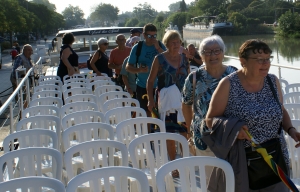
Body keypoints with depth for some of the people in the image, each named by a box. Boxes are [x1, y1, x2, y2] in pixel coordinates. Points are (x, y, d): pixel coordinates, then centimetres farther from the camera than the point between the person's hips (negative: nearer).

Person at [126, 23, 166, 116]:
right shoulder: (137, 48, -2)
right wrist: (140, 70, -21)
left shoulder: (160, 46, 2)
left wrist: (158, 48, -16)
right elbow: (128, 67, -1)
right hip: (142, 87, -1)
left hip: (158, 86, 1)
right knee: (146, 113, 6)